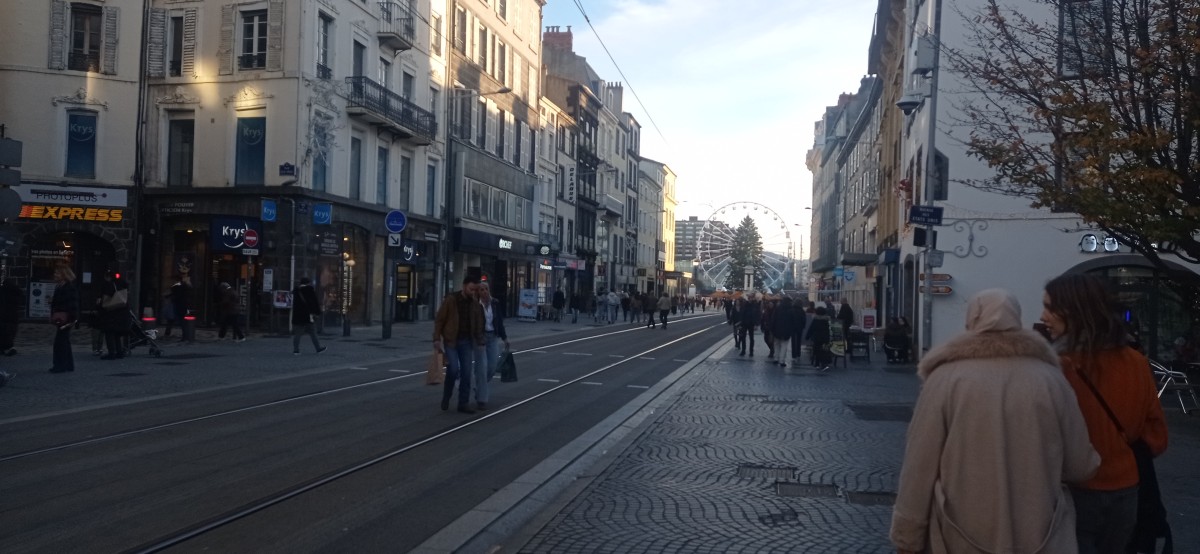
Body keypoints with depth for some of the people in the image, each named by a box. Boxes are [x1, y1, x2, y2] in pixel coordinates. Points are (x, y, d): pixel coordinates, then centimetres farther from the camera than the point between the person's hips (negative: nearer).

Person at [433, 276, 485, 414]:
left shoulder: (475, 302, 3)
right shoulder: (451, 299, -9)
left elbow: (478, 324, 9)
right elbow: (439, 320, -6)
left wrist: (479, 343, 5)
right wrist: (437, 339, -12)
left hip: (466, 341, 4)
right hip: (450, 341, -4)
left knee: (466, 372, 1)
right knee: (453, 369, -15)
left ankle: (463, 403, 10)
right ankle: (446, 397, 9)